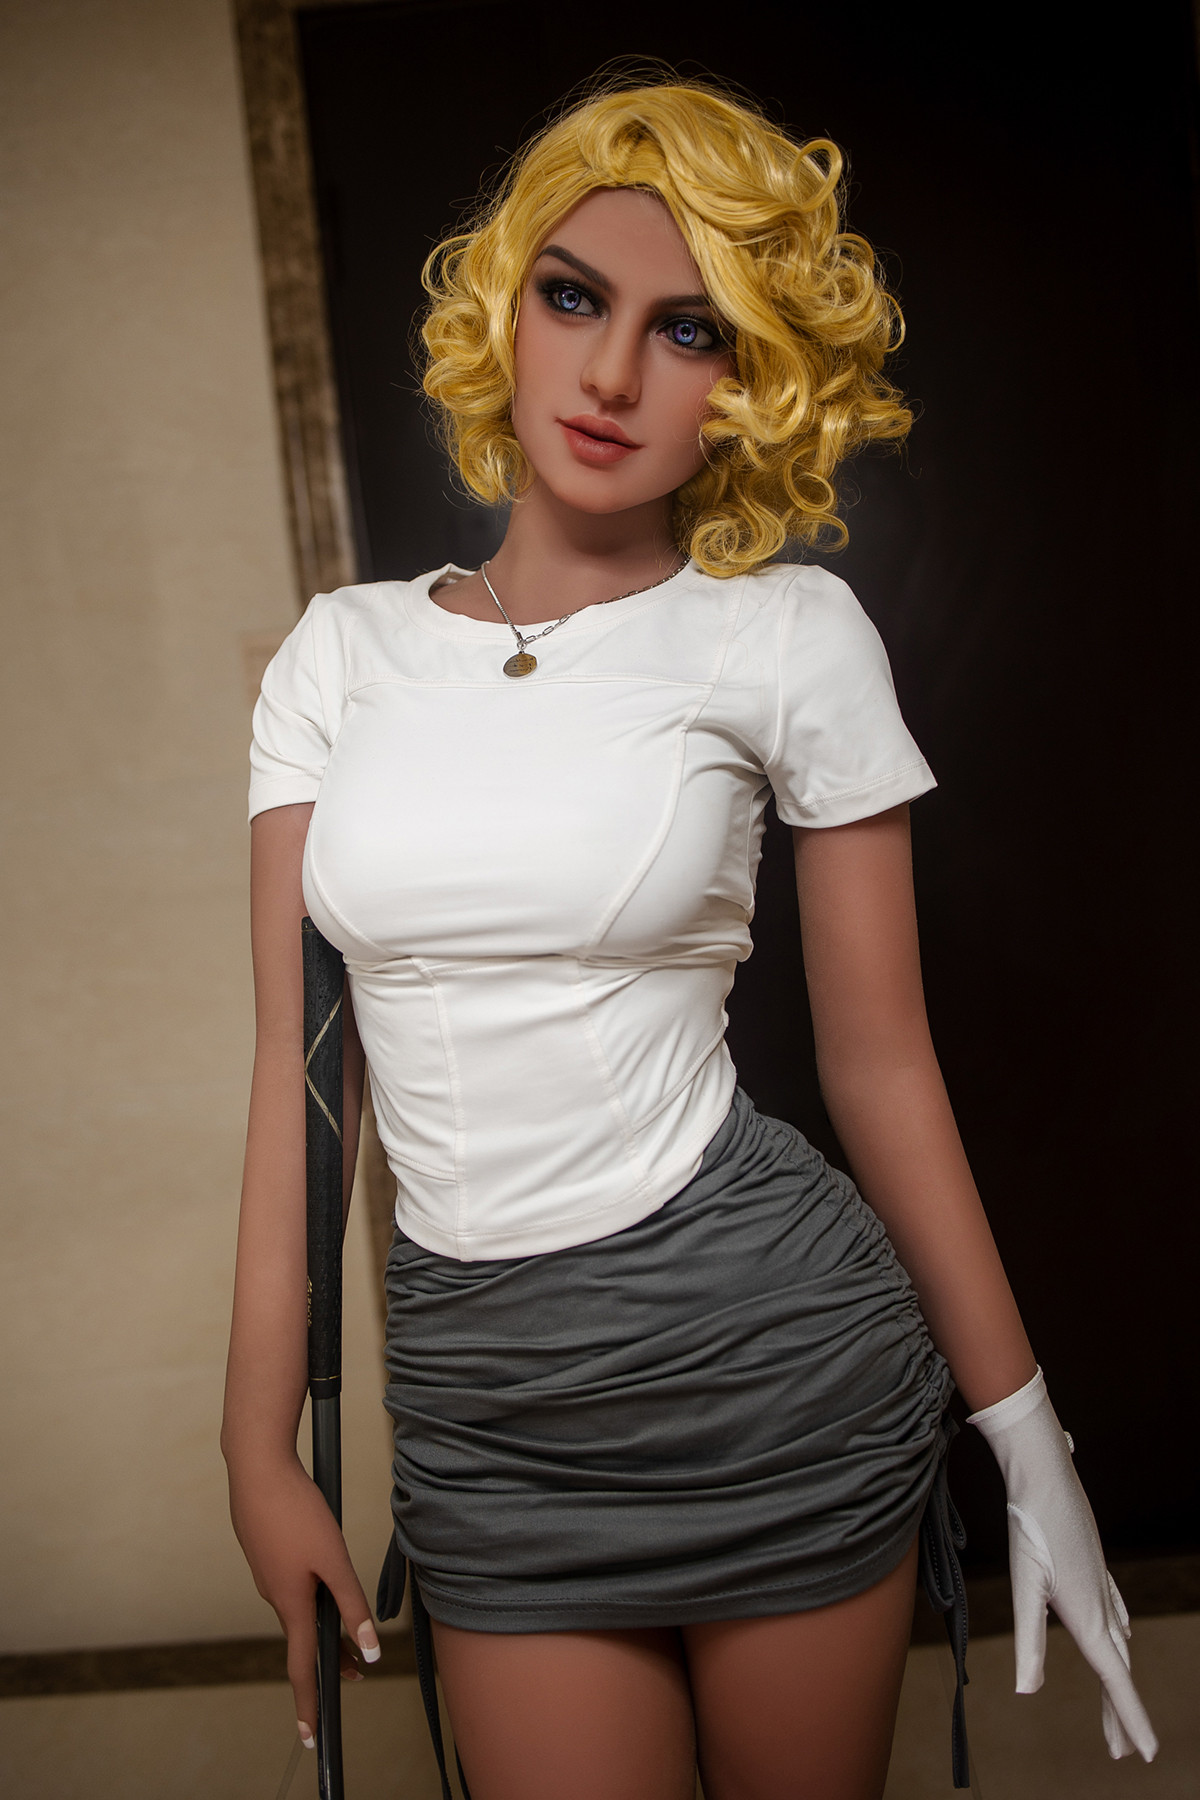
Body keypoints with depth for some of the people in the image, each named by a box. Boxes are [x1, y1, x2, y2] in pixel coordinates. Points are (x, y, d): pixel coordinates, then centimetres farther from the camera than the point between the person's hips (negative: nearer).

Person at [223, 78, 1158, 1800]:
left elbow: (883, 1068, -2)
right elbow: (297, 1061, 3)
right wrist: (259, 1446, 3)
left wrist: (1029, 1444, 2)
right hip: (480, 1401, 2)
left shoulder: (789, 638, -5)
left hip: (768, 1351, -2)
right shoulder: (344, 652, 3)